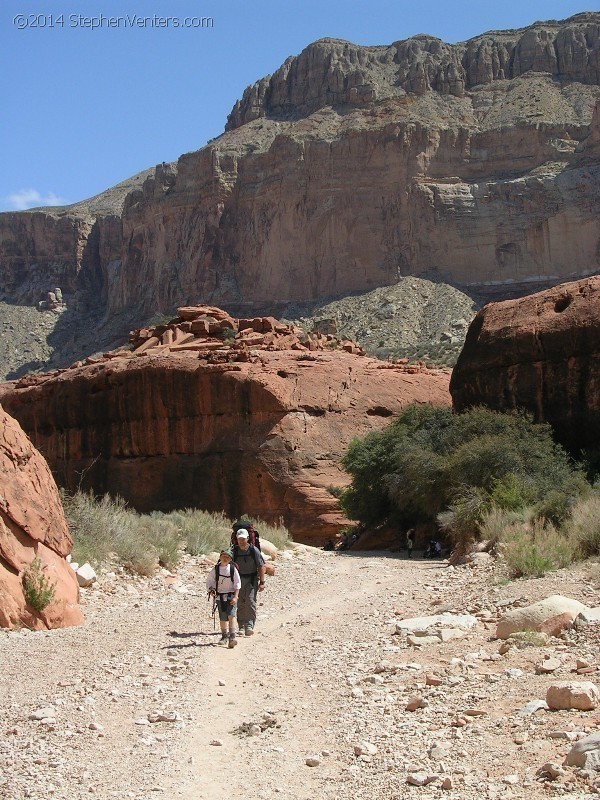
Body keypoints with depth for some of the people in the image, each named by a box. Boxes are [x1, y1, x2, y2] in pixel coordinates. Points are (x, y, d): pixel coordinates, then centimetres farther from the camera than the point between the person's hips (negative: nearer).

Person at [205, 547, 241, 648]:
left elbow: (237, 584, -3)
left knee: (231, 615, -17)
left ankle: (232, 637, -20)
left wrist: (235, 597, -10)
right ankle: (224, 636, 25)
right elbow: (209, 581, 8)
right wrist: (211, 589, -10)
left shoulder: (233, 569, -5)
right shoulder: (215, 570, -1)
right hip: (220, 597, 2)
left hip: (231, 596, -2)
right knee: (223, 618, 7)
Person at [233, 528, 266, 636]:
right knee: (240, 604, 2)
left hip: (252, 579, -3)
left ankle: (249, 625, -19)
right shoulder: (235, 551, 3)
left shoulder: (254, 550, -4)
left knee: (250, 601, -15)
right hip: (239, 579, 3)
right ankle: (241, 627, 9)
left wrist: (262, 582, -4)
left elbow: (261, 566, -1)